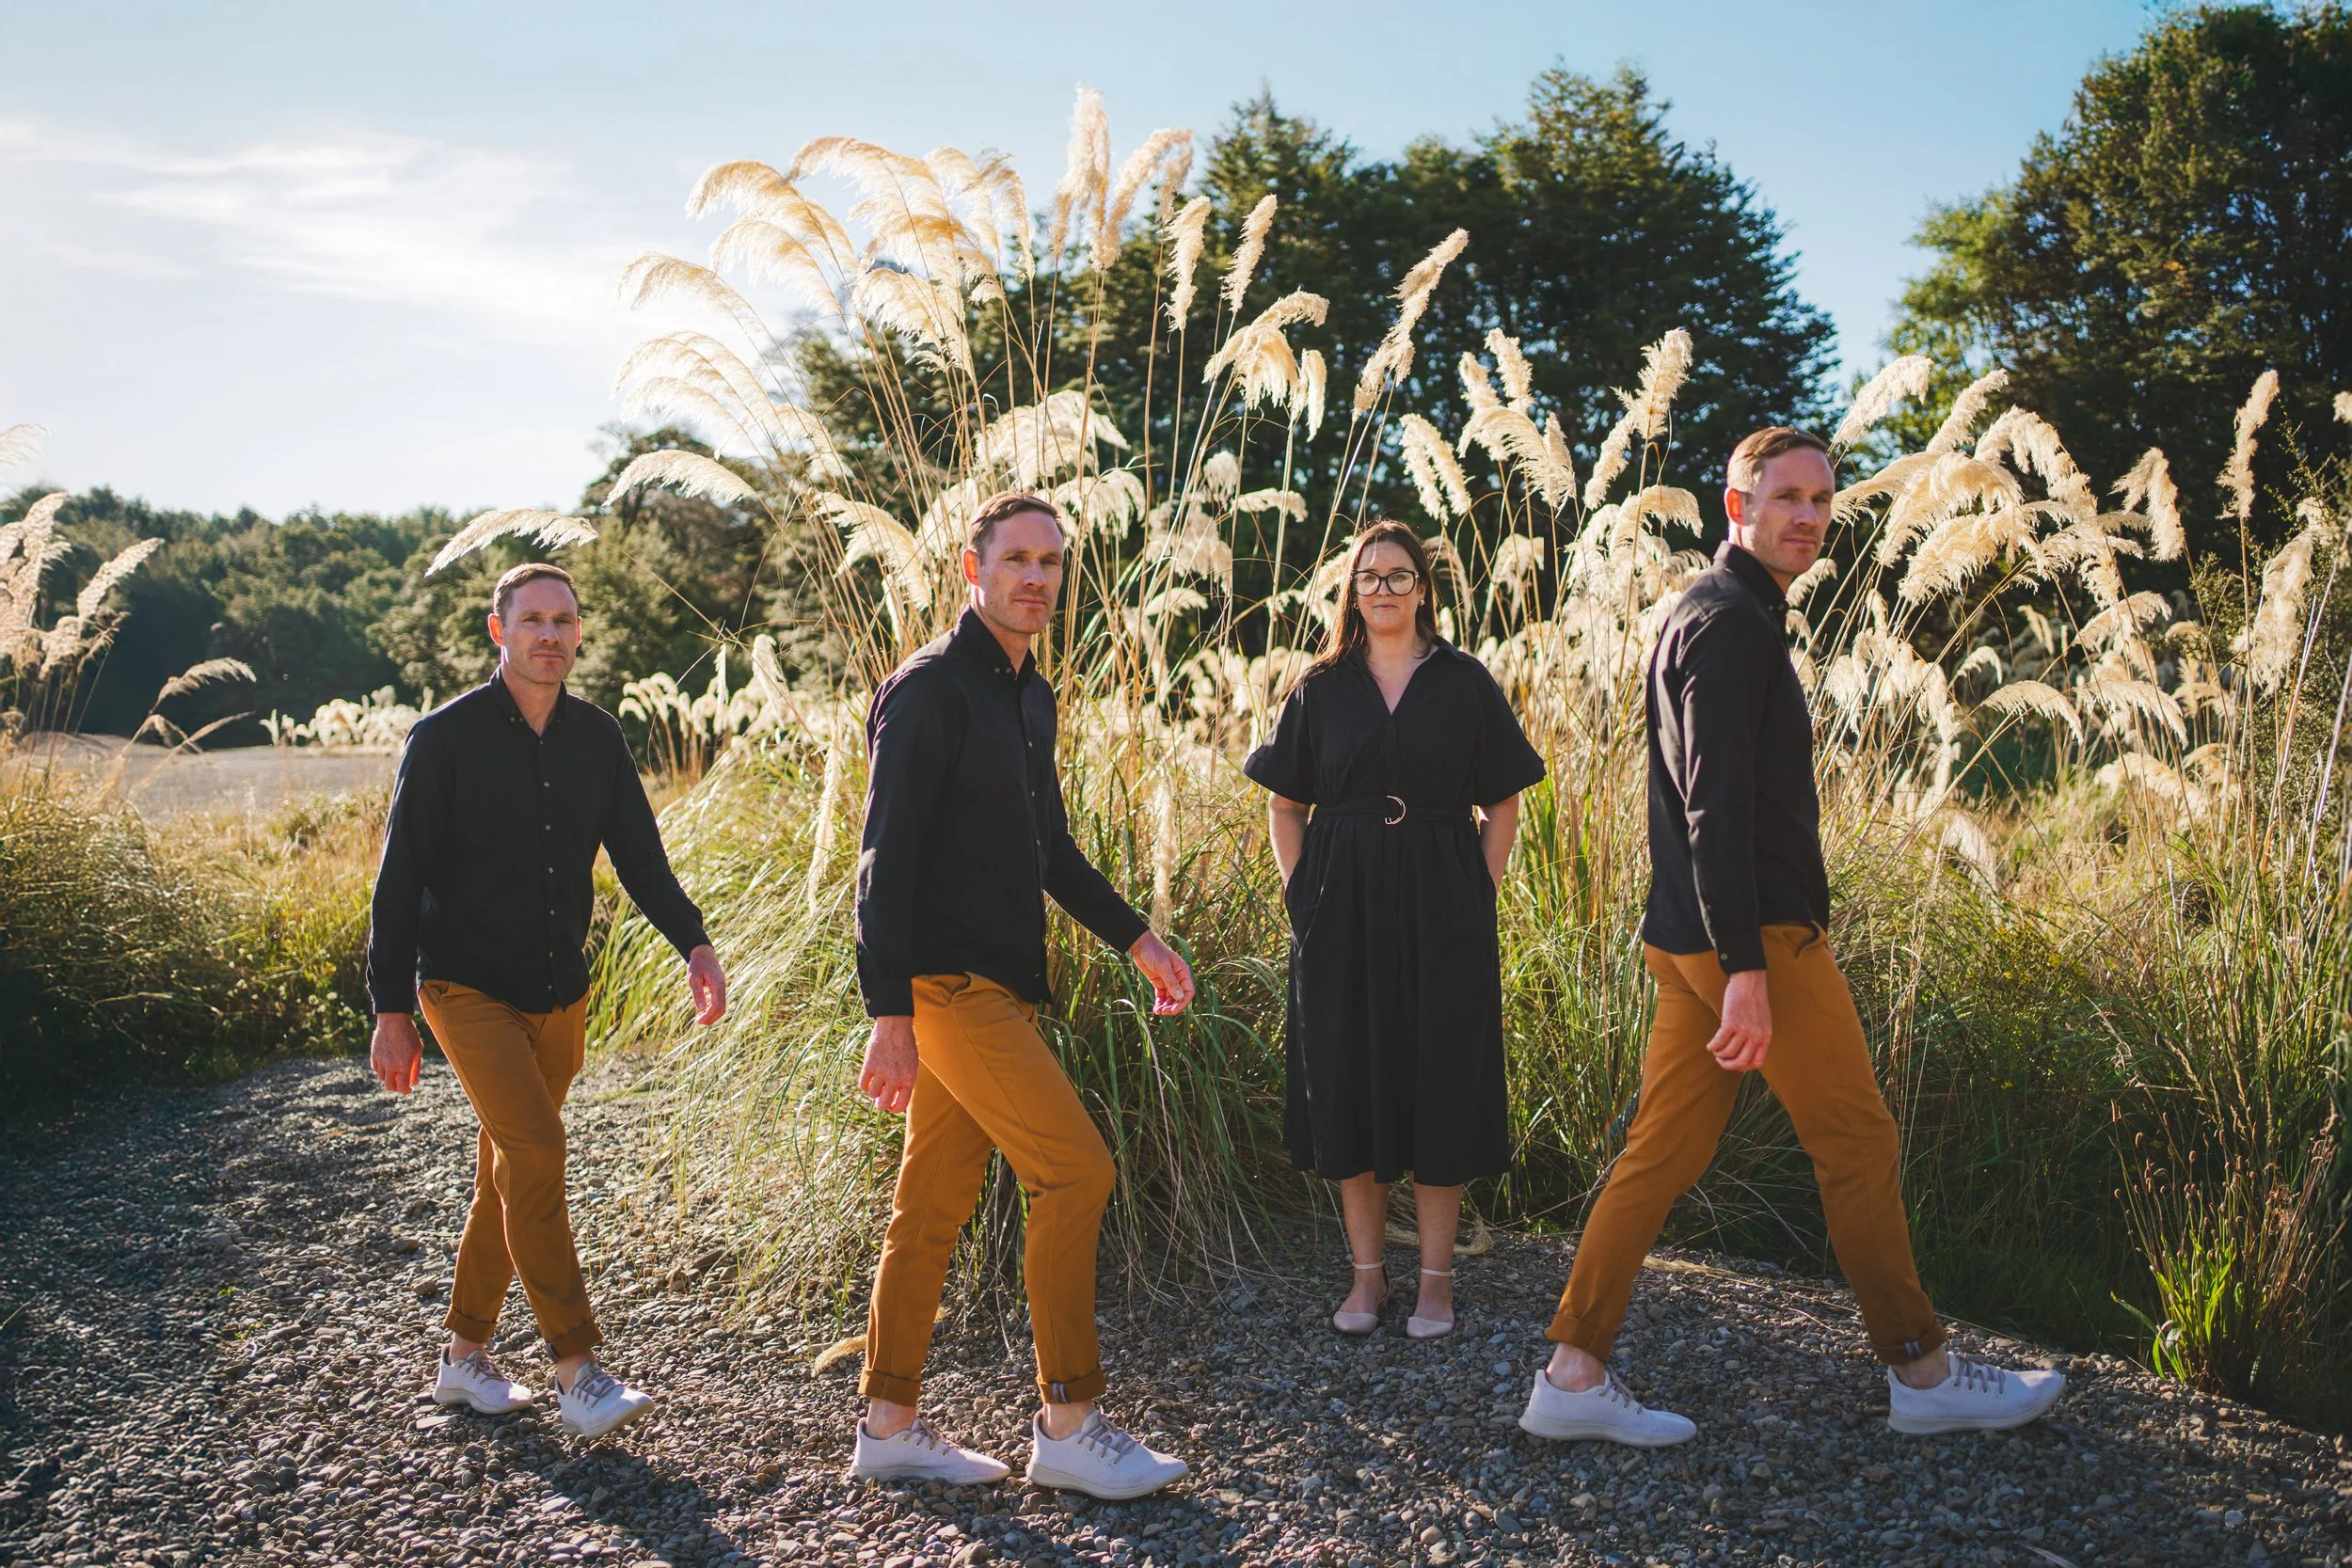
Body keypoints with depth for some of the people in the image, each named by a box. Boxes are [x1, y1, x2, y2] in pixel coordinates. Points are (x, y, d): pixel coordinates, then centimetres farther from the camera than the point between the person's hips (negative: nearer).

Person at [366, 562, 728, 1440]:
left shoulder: (597, 739, 4)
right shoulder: (445, 739, -8)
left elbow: (640, 857, 3)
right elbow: (401, 879, -7)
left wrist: (693, 943, -14)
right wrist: (391, 1012, -10)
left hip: (558, 995, 5)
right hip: (467, 985, -5)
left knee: (509, 1172, 11)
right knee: (534, 1147, -18)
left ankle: (464, 1357, 25)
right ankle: (576, 1369, -14)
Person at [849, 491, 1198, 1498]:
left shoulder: (1031, 695, 17)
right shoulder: (930, 689, -11)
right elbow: (886, 857, -16)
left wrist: (1134, 937, 20)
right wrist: (888, 1016, -22)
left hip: (996, 986, 9)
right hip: (948, 984, -9)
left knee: (934, 1204, 11)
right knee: (1076, 1171, -9)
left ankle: (888, 1426, 20)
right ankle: (1068, 1426, 0)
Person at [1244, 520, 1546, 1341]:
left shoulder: (1465, 683, 3)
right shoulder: (1321, 688, 7)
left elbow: (1502, 804, 5)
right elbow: (1284, 804, 10)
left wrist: (1481, 894, -4)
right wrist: (1303, 895, 0)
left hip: (1441, 908, -1)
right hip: (1342, 910, 2)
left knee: (1441, 1081, 1)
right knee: (1347, 1080, 4)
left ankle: (1436, 1277, 13)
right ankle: (1367, 1273, 17)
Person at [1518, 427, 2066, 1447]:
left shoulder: (1709, 614, 21)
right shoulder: (1733, 621, -12)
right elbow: (1718, 804, -21)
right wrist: (1747, 968, -25)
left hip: (1694, 940, 10)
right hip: (1756, 935, -10)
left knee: (1663, 1152, 8)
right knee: (1860, 1145, 3)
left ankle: (1571, 1376, 9)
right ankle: (1920, 1373, 16)